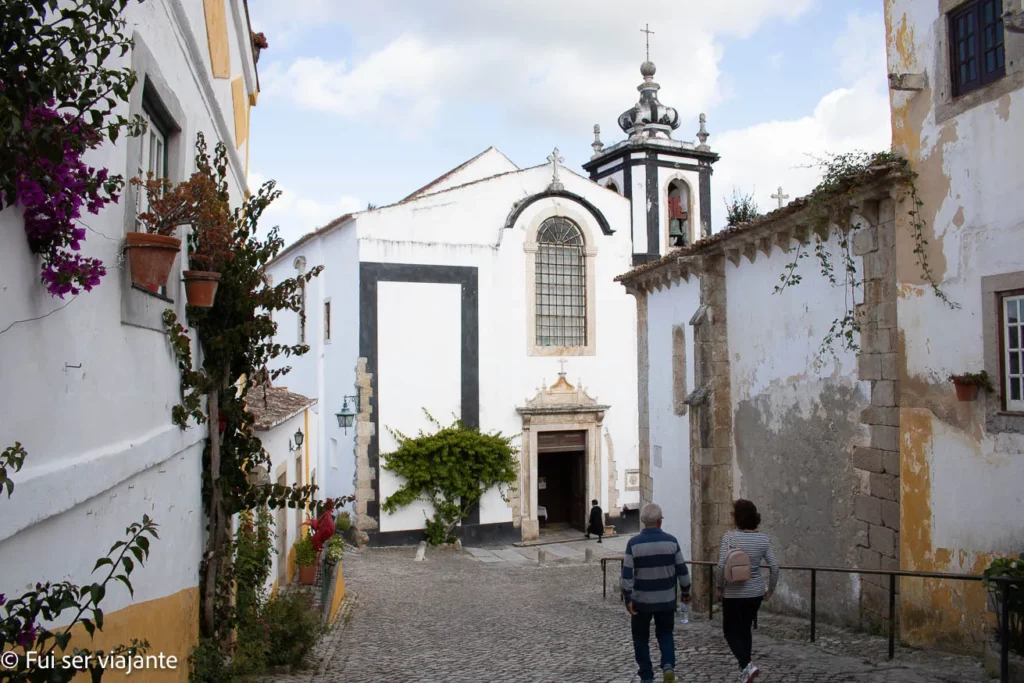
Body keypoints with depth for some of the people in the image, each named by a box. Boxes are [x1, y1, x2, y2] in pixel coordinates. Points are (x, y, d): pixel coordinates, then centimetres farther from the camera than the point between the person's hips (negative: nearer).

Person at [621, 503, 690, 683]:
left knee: (641, 638, 14)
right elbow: (682, 570, 0)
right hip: (666, 599, 2)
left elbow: (627, 574, -13)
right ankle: (668, 665, -3)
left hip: (641, 600, -2)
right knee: (665, 634, 19)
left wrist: (627, 598, -8)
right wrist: (685, 592, 13)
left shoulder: (634, 543, -11)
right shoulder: (671, 541, -6)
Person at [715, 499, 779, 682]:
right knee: (746, 629, 20)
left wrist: (719, 587, -5)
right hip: (755, 592, 4)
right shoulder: (764, 539, -4)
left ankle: (747, 665, -10)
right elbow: (774, 566, -5)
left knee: (730, 631, 10)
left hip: (734, 593, -4)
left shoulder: (729, 537, -16)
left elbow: (722, 566, -20)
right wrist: (770, 590, 8)